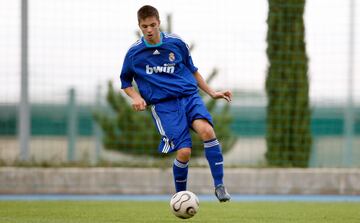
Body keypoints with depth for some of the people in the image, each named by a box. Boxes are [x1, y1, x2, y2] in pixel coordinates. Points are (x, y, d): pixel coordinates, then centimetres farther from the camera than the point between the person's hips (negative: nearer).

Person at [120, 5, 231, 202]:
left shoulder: (176, 43, 6)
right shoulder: (134, 53, 3)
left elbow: (192, 70, 20)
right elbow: (125, 81, 17)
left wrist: (212, 93, 18)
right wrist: (135, 96, -3)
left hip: (189, 96, 1)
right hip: (163, 104, -1)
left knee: (206, 130, -30)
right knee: (184, 152, -18)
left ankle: (219, 185, -22)